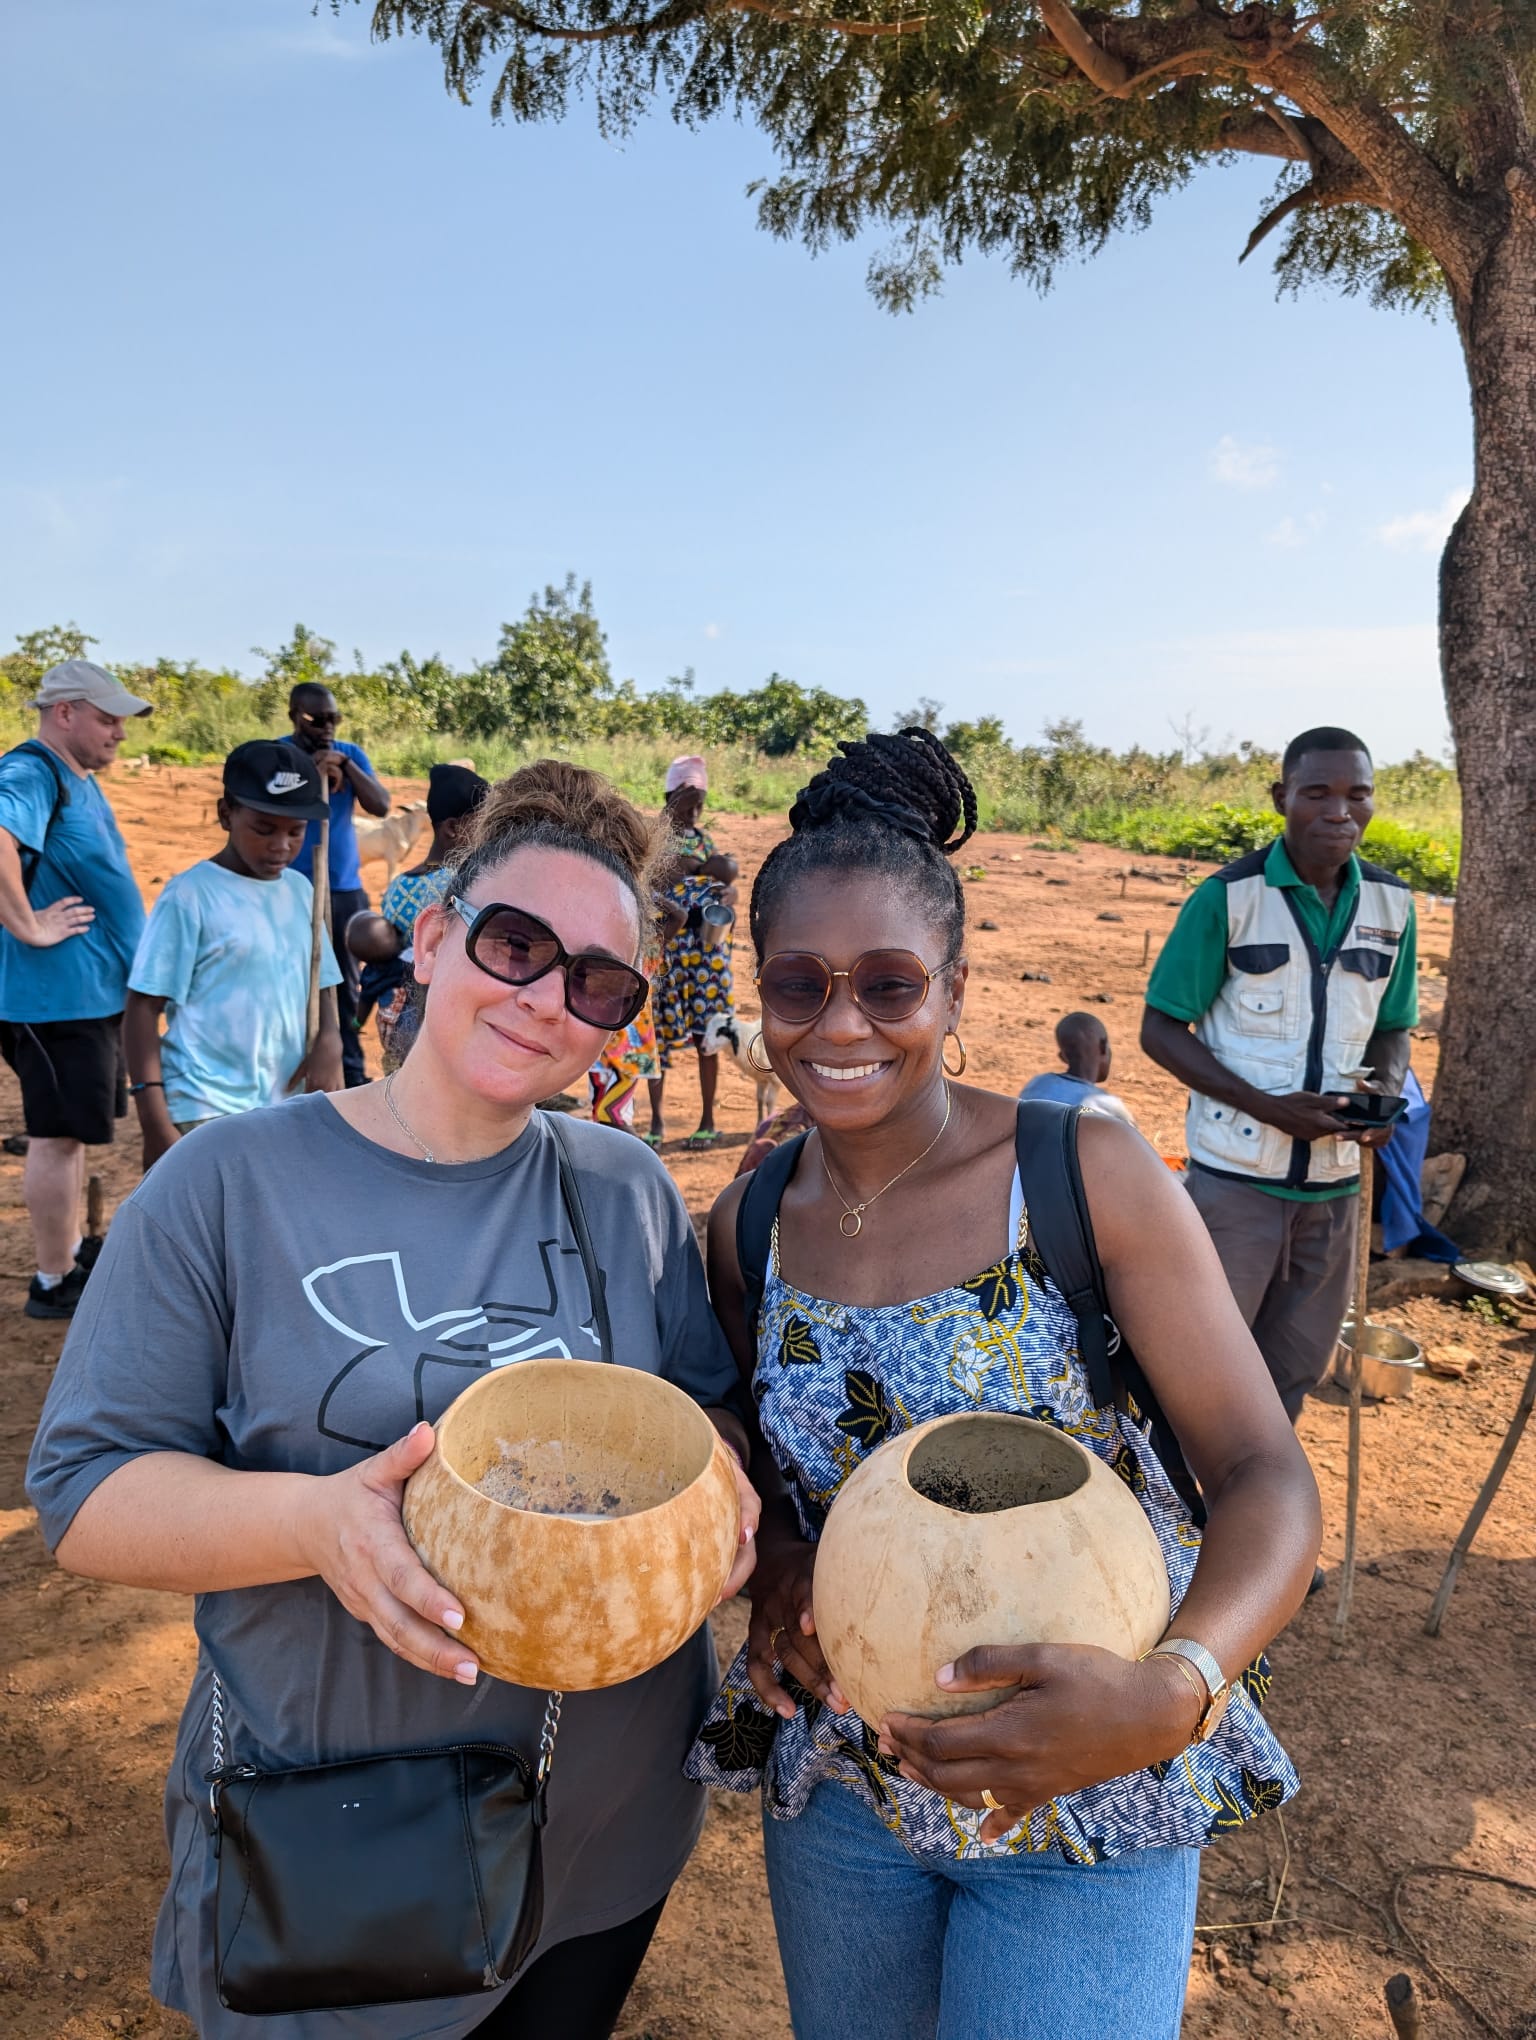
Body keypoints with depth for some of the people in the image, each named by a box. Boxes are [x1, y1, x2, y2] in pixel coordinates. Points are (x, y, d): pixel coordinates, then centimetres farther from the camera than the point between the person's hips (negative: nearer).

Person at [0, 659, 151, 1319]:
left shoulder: (79, 780, 14)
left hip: (97, 991, 10)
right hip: (58, 995, -10)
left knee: (73, 1130, 19)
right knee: (60, 1134, 0)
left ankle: (71, 1249, 34)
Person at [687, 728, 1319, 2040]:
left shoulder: (1086, 1172, -18)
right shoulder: (748, 1227, -6)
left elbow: (1266, 1475, -17)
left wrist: (1173, 1693, -33)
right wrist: (781, 1558, -13)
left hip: (1090, 1798, -3)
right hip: (840, 1774, 4)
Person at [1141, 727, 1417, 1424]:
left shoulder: (1392, 905, 2)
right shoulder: (1226, 897, -12)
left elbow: (1393, 1028, 13)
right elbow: (1160, 1030, -9)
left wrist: (1386, 1092, -10)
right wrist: (1267, 1107, -20)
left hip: (1334, 1182, 5)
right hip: (1237, 1177, -5)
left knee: (1294, 1368, 18)